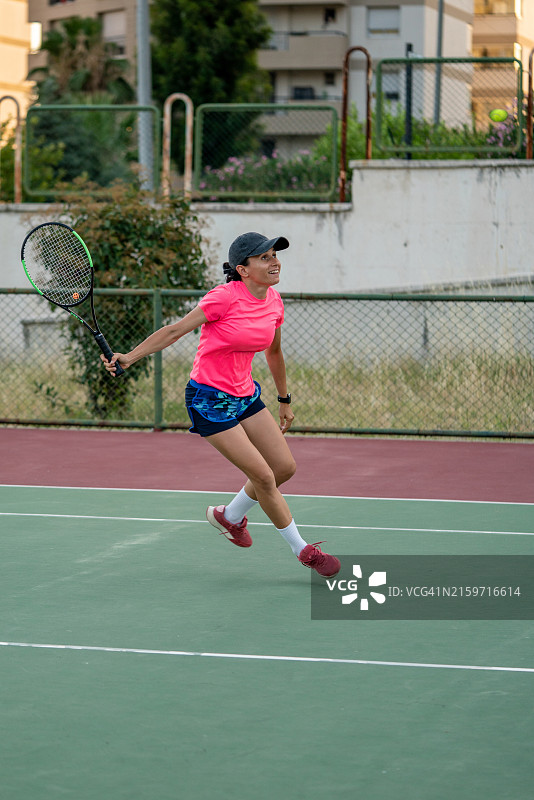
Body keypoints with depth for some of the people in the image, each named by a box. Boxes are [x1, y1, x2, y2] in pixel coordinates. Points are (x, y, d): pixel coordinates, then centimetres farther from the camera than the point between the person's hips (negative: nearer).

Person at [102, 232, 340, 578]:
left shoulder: (274, 302, 1)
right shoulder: (225, 298, -21)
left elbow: (274, 352, 17)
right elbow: (176, 330, -17)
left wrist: (284, 400, 25)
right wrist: (129, 357, -23)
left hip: (245, 394, 8)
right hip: (210, 399, -8)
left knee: (285, 467, 6)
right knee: (264, 476, -8)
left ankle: (230, 516, 31)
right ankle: (303, 550, 8)